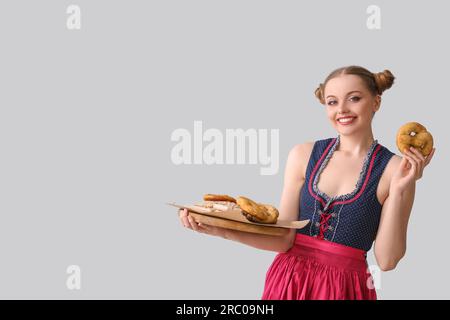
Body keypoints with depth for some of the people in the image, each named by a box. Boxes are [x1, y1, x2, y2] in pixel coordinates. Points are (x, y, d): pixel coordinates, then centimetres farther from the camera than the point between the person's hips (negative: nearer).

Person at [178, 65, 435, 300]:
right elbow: (284, 239, -5)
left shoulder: (395, 169, -9)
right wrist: (224, 230, -17)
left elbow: (387, 260, -11)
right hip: (289, 280, 2)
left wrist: (398, 190, -19)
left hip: (345, 288, -2)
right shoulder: (304, 155, -4)